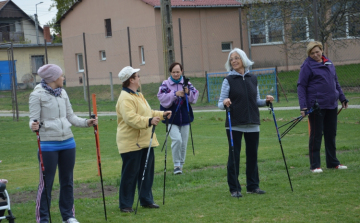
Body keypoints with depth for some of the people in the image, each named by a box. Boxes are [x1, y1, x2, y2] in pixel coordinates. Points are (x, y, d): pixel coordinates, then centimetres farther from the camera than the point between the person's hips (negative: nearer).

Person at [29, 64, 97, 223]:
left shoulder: (63, 93, 10)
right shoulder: (37, 95, -8)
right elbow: (34, 120, -10)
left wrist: (86, 122, 0)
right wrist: (34, 126, -32)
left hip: (68, 142, 6)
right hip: (48, 144, -6)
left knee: (67, 181, 12)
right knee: (46, 183, -1)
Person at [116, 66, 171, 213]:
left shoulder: (138, 95, 18)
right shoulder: (125, 98, -17)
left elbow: (148, 113, 27)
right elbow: (130, 118, -28)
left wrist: (162, 114, 18)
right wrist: (149, 121, -34)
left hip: (145, 142, 10)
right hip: (131, 143, -10)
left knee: (147, 172, 13)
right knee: (130, 174, -3)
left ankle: (146, 200, 24)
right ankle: (125, 205, 5)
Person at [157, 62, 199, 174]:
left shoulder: (187, 83, 4)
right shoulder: (165, 84, -3)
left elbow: (195, 97, -1)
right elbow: (162, 98, -15)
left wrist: (188, 92, -20)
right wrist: (175, 94, -23)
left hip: (184, 118, 3)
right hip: (172, 118, -3)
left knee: (183, 143, 9)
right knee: (177, 139, -20)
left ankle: (181, 165, 24)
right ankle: (176, 165, -7)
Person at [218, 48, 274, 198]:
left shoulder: (252, 79, 10)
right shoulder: (229, 80, -1)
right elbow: (220, 104, -3)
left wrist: (266, 101, -2)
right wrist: (225, 103, -25)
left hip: (252, 124, 4)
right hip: (234, 124, -4)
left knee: (252, 155, 7)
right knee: (234, 156, -3)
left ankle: (253, 186, 18)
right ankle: (234, 189, 4)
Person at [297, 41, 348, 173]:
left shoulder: (329, 63, 12)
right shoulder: (307, 66, -6)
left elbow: (336, 83, 21)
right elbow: (301, 87, -9)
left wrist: (342, 98, 18)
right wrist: (303, 106, -16)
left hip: (331, 105, 6)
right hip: (316, 106, -6)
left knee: (331, 135, 12)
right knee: (316, 136, 0)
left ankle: (332, 162, 22)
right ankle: (315, 165, 6)